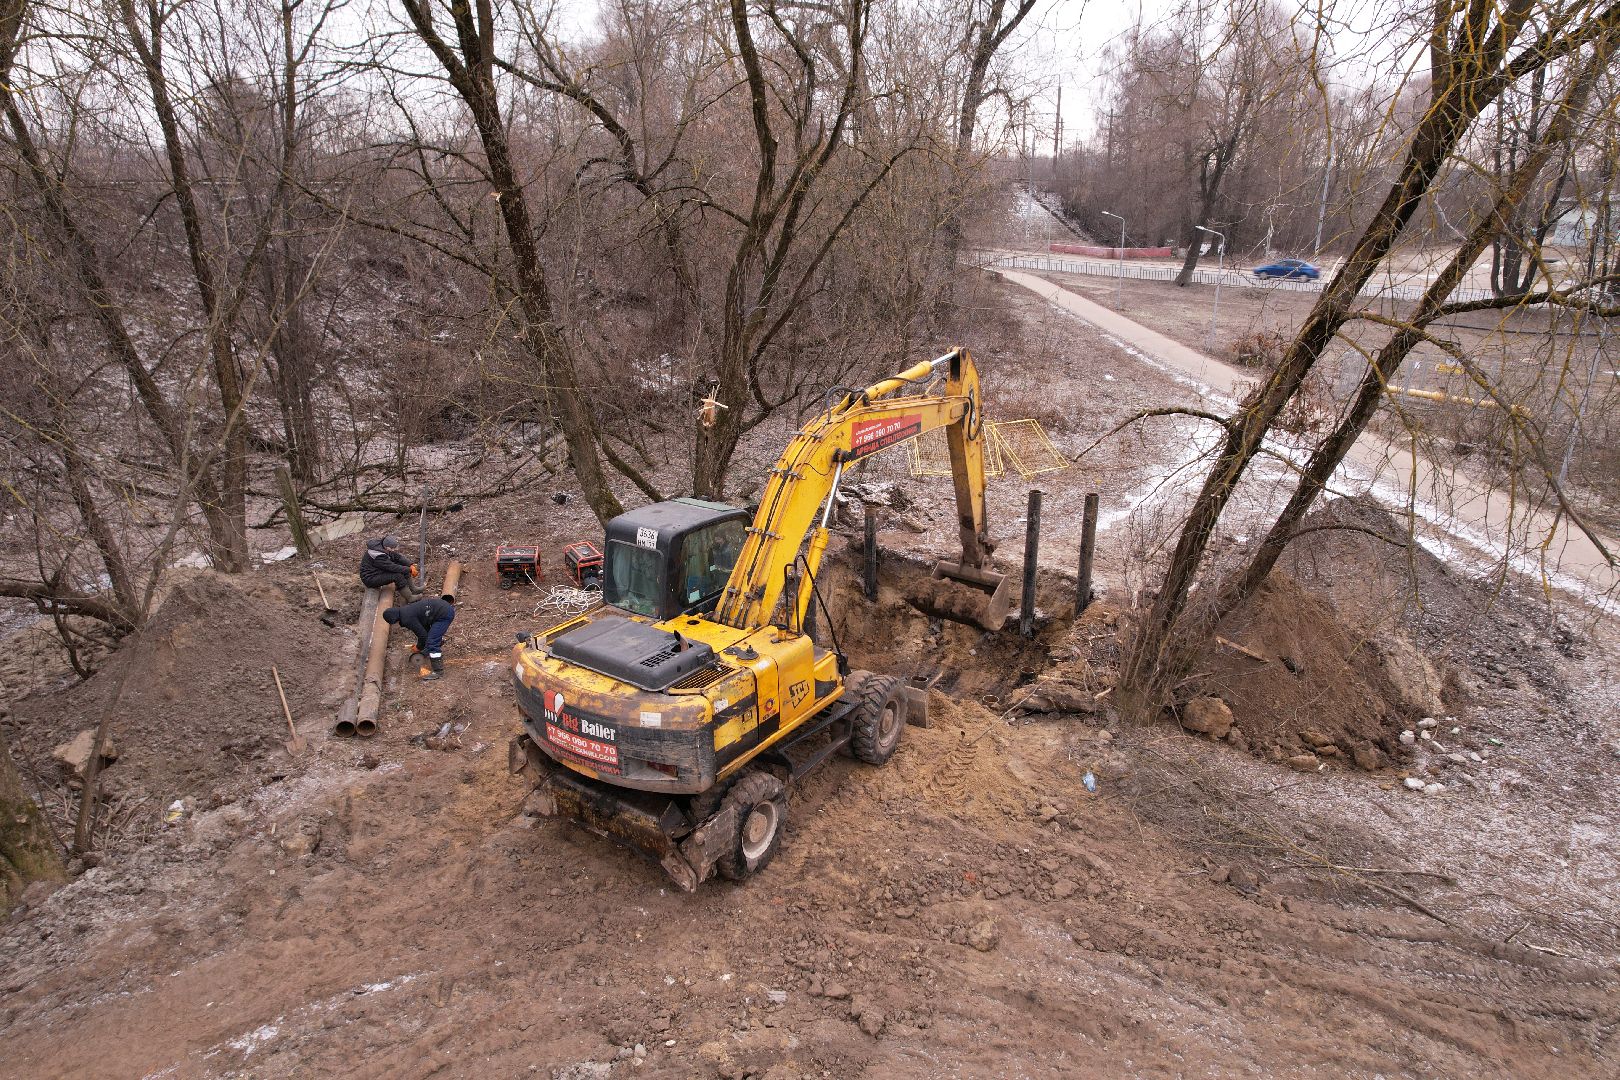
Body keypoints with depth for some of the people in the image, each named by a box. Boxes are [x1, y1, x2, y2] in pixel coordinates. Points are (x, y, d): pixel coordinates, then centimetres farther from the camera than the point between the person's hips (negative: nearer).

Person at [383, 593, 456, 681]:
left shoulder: (407, 619, -15)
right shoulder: (405, 610, 15)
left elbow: (422, 634, -10)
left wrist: (419, 647, 10)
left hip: (444, 614, -10)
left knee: (432, 643, -9)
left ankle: (438, 671, -5)